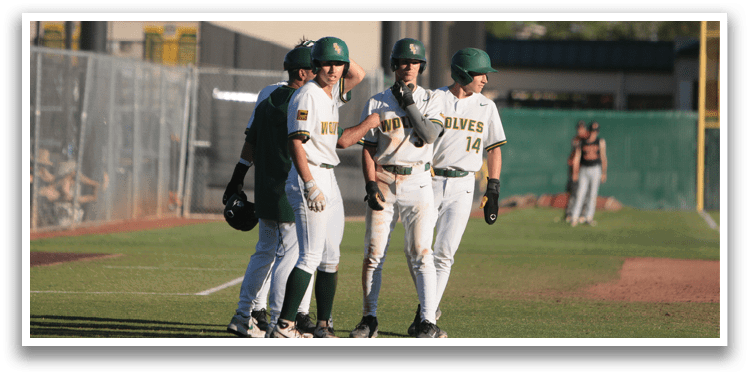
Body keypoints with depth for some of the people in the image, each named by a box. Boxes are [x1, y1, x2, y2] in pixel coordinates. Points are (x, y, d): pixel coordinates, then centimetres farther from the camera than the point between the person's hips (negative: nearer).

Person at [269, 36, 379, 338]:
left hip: (328, 180, 9)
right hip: (309, 178, -9)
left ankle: (323, 326, 14)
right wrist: (310, 186, -24)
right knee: (311, 256, -13)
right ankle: (284, 327, -14)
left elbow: (359, 74, 30)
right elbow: (295, 142, -18)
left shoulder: (333, 93, 13)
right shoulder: (307, 95, -11)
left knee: (330, 258, 9)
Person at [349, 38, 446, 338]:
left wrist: (409, 103, -16)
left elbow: (429, 135, -11)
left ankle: (429, 322, -9)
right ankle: (369, 319, 10)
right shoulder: (376, 103, 5)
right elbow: (368, 148, 2)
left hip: (417, 183, -1)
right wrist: (370, 186, -8)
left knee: (421, 254, -8)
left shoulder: (430, 101, 6)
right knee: (373, 253, 1)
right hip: (383, 182, 1)